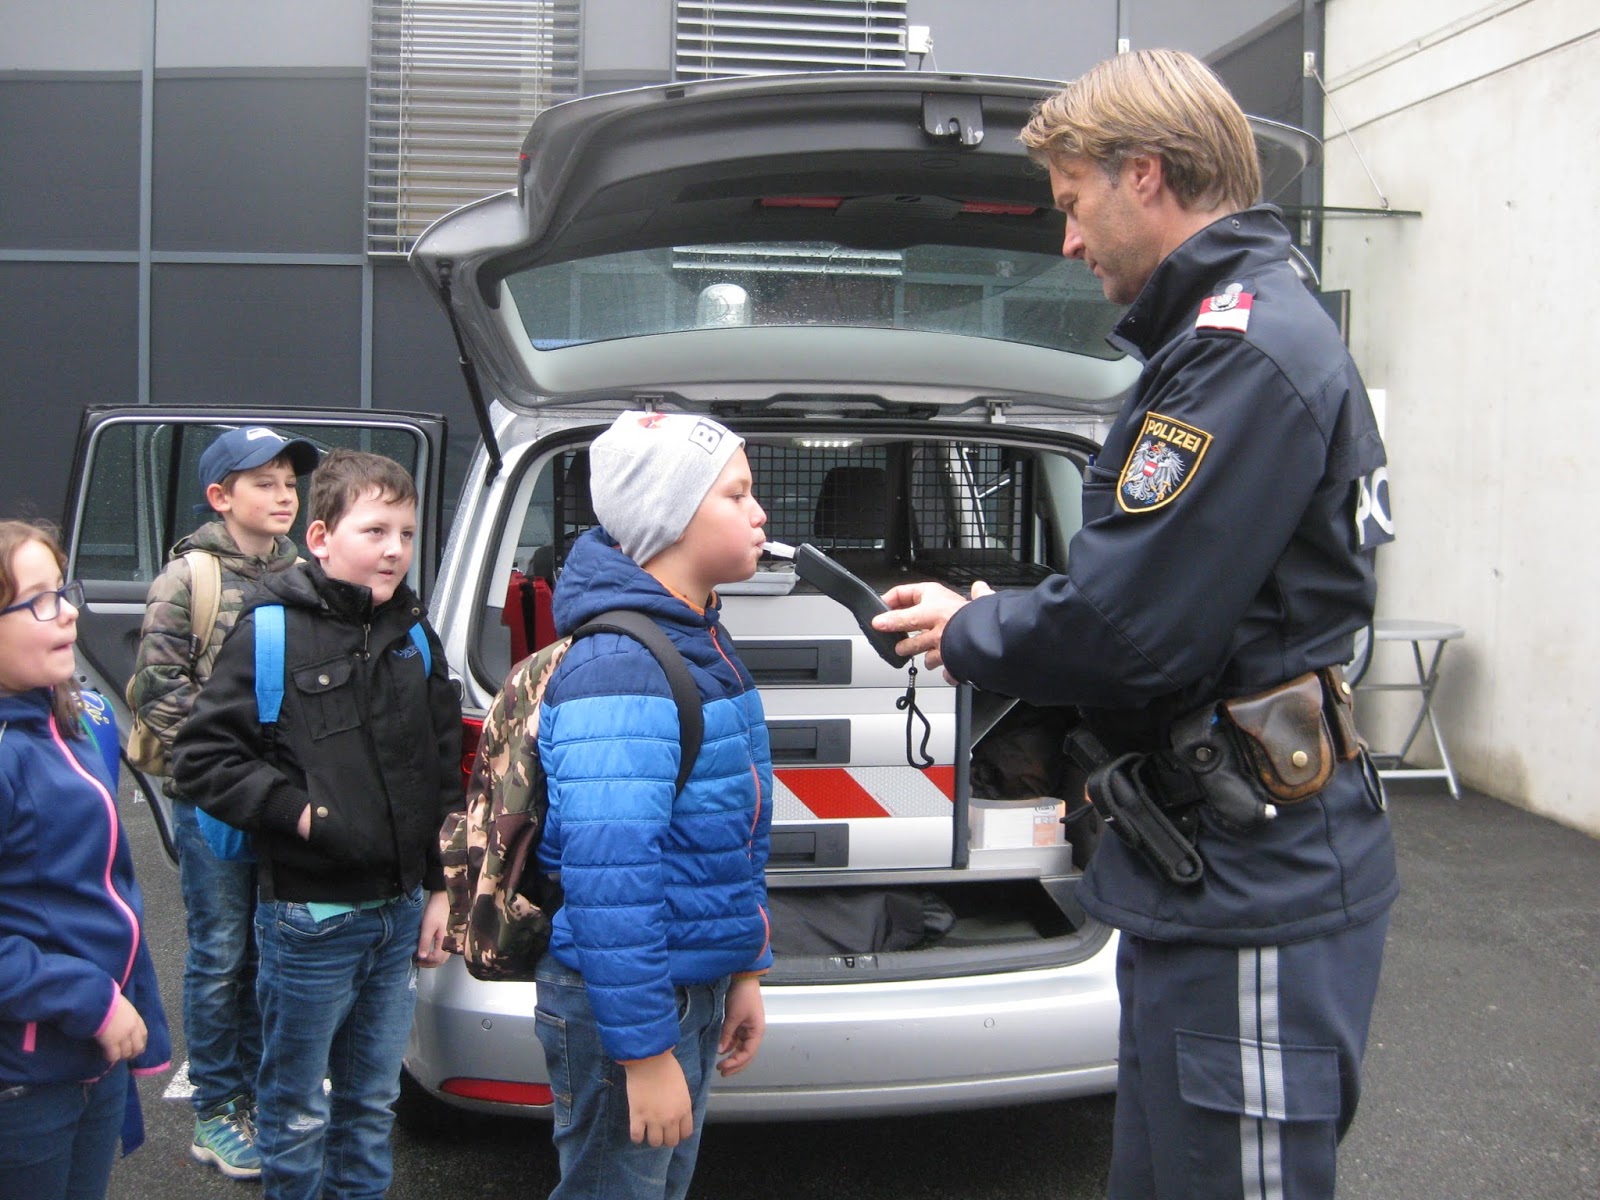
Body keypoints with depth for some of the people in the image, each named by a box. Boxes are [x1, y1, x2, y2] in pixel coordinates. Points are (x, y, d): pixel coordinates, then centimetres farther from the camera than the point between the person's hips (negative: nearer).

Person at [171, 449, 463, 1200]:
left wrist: (440, 887, 10)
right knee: (296, 1111, 9)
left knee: (372, 1102, 18)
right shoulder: (270, 631, -10)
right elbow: (200, 758, -11)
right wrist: (296, 811, -18)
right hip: (309, 919, -5)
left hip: (400, 910, 5)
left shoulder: (415, 637, 8)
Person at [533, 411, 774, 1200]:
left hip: (694, 986, 9)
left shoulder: (701, 642, 9)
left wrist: (742, 972, 17)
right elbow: (607, 878, -27)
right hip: (618, 1006, -9)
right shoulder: (620, 668, -23)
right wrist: (646, 1052, -25)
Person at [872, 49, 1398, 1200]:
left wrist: (968, 632, -4)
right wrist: (995, 620, 9)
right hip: (1207, 869, 11)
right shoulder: (1248, 329, 16)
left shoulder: (1247, 349, -19)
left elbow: (1126, 628, -23)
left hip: (1255, 894, -11)